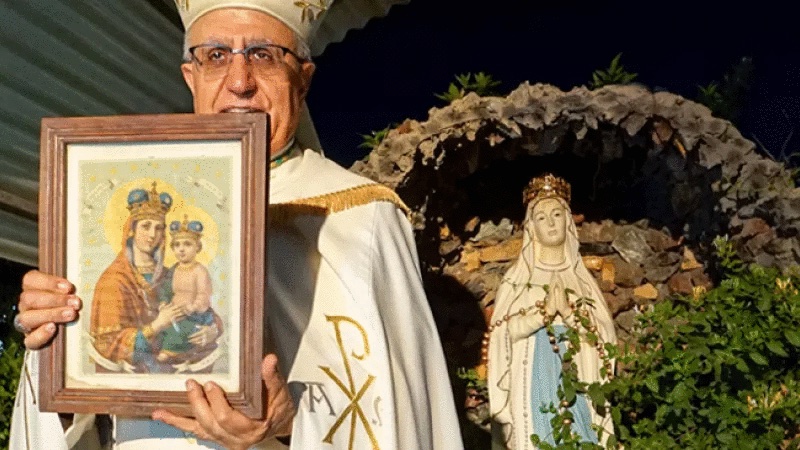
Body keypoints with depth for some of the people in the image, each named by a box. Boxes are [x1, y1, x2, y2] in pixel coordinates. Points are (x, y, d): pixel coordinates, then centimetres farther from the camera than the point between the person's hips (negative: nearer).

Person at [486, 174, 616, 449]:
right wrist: (545, 310, -15)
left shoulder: (580, 277, 11)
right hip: (533, 384, -2)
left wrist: (569, 310, -13)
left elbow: (603, 334, 2)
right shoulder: (517, 277, 6)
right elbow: (505, 331, -5)